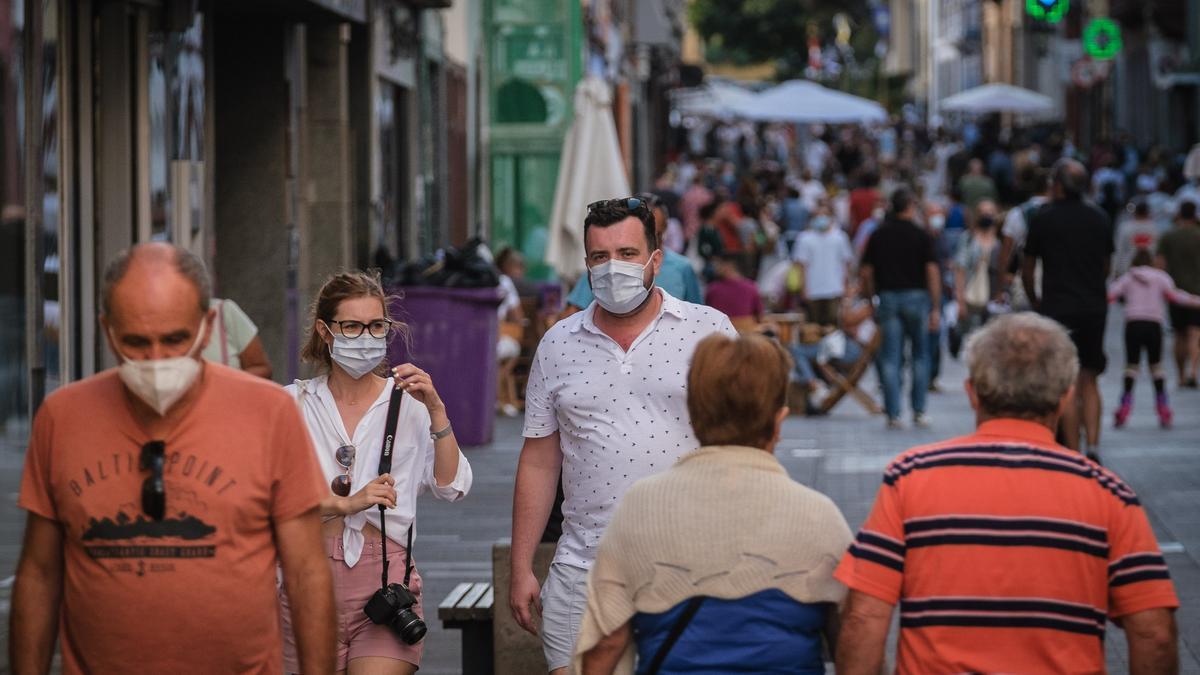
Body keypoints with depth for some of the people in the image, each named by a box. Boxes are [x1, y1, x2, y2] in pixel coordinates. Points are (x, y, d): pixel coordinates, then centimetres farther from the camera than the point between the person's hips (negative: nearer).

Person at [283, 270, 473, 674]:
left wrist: (436, 410, -12)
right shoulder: (294, 402, 8)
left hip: (386, 570, -1)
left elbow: (452, 487, -2)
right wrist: (346, 503, -19)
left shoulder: (408, 402, 7)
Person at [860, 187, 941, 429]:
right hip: (916, 297, -2)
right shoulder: (921, 236, -4)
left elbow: (866, 272, 4)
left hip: (888, 297, 2)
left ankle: (893, 414, -2)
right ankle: (918, 411, 10)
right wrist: (935, 308, -4)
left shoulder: (878, 236, 4)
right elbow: (932, 272, -7)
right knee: (920, 356, 11)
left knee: (890, 359, 2)